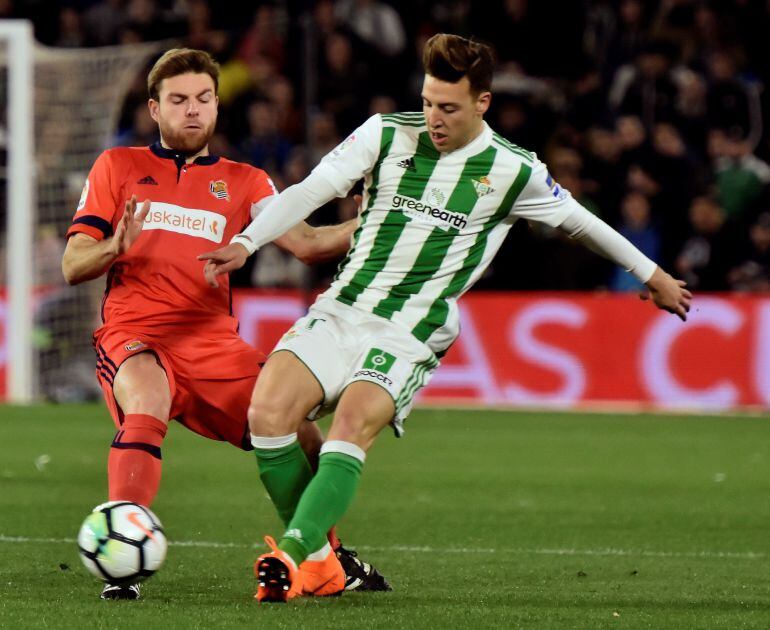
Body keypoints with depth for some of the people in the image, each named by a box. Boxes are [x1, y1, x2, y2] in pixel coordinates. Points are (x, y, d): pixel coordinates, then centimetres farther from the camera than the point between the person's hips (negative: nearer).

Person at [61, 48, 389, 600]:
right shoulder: (118, 167, 13)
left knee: (298, 435, -5)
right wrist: (116, 247, -13)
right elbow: (72, 266, 9)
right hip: (134, 337, -3)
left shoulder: (243, 182, 19)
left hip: (215, 346, 3)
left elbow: (306, 242, 5)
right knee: (146, 410, -36)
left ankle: (327, 556, 21)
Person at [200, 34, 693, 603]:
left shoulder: (513, 171, 0)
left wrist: (653, 276, 26)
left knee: (353, 426, -29)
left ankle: (290, 557, -40)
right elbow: (310, 191, -3)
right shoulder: (386, 134, 2)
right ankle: (321, 552, -1)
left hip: (410, 336, -3)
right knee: (267, 413, -17)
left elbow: (580, 222, 16)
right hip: (339, 309, 3)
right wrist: (245, 243, -17)